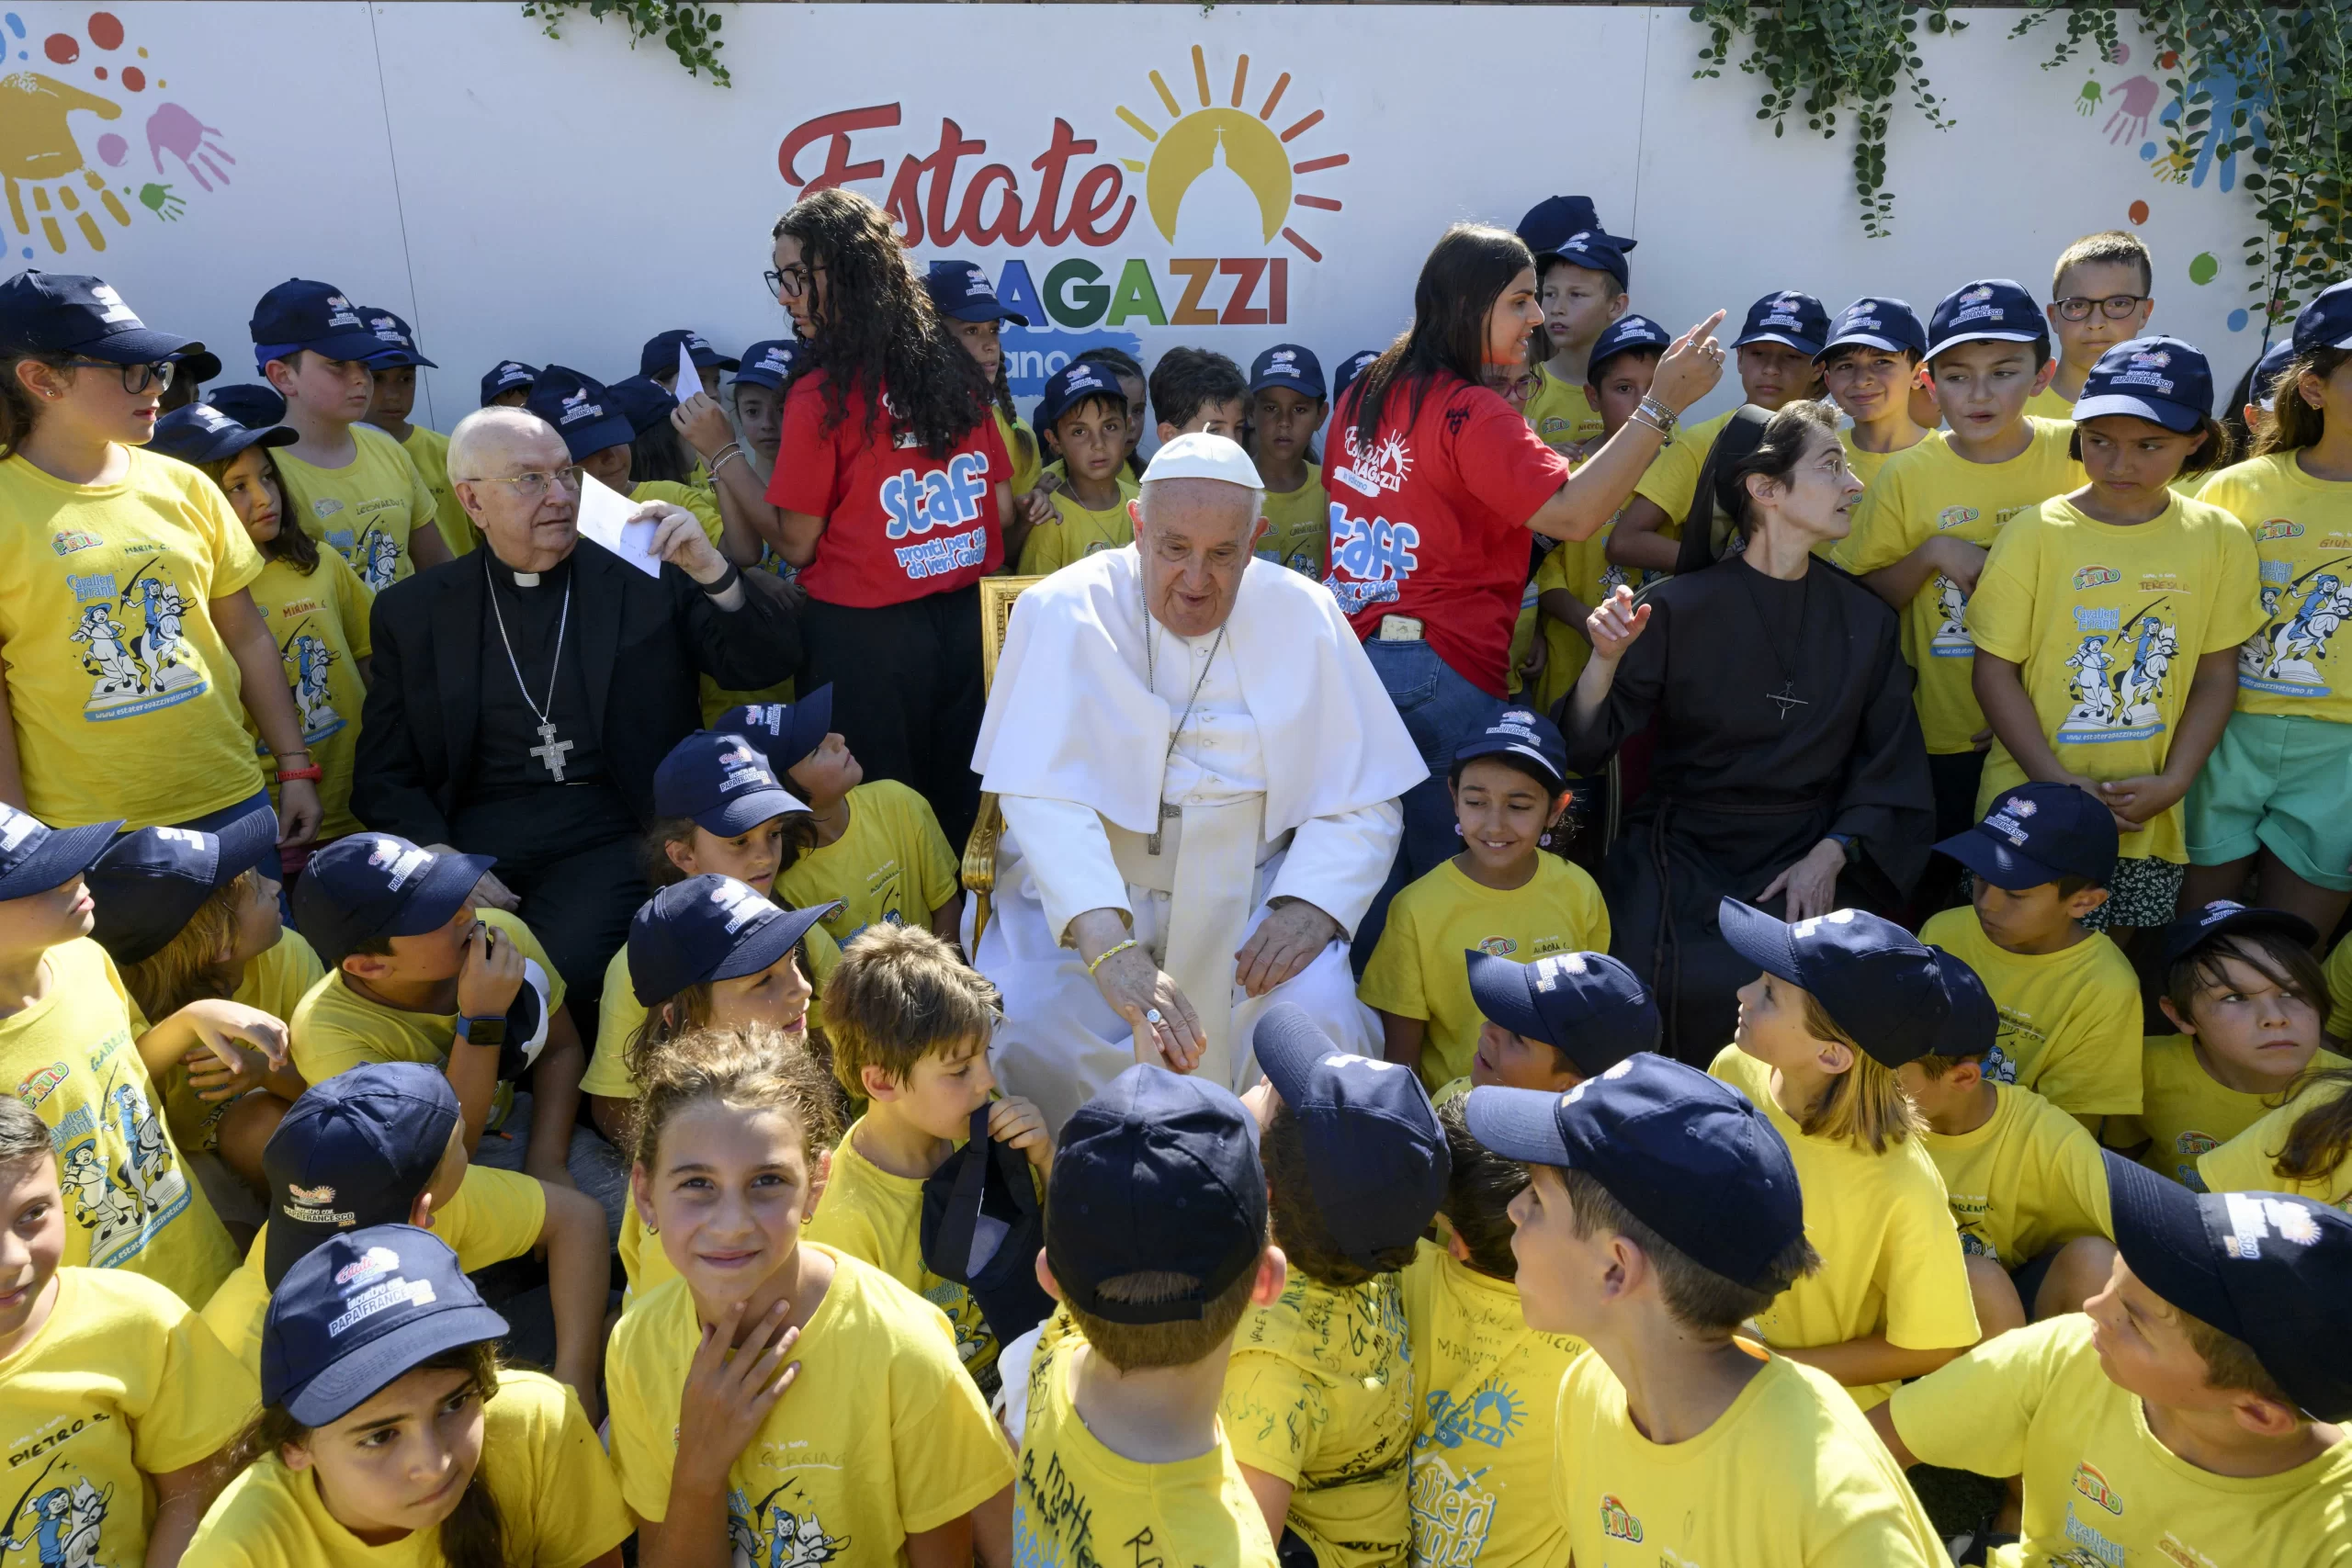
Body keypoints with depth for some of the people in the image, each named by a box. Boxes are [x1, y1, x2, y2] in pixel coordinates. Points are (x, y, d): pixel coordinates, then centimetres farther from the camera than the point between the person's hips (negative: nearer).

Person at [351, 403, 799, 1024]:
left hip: (612, 833, -2)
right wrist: (439, 859, -9)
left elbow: (766, 665, 0)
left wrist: (710, 569, -17)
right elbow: (385, 777, 11)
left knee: (565, 966, -29)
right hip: (473, 837, 2)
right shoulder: (412, 613, 12)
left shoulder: (646, 577, 7)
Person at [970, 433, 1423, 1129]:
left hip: (1248, 888, 2)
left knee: (1320, 1016, -25)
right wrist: (1108, 945, -36)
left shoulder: (1304, 616, -1)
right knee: (1030, 1038, -26)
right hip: (1086, 890, -1)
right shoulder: (1064, 611, -9)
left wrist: (1312, 904, -19)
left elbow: (1362, 802, 1)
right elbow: (1043, 795, -21)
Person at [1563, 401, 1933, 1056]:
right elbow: (1586, 748, -6)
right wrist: (1606, 660, -24)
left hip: (1813, 851, 3)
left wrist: (1829, 857, -8)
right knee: (1708, 988, -28)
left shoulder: (1865, 619, 9)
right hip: (1685, 848, -2)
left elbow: (1888, 766, 8)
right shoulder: (1680, 606, -2)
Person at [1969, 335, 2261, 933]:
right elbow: (1995, 671, -7)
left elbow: (2216, 676, 4)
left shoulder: (2220, 538, 0)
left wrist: (2173, 783, -8)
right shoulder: (2035, 533, -8)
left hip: (2148, 815, 3)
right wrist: (2058, 783, -13)